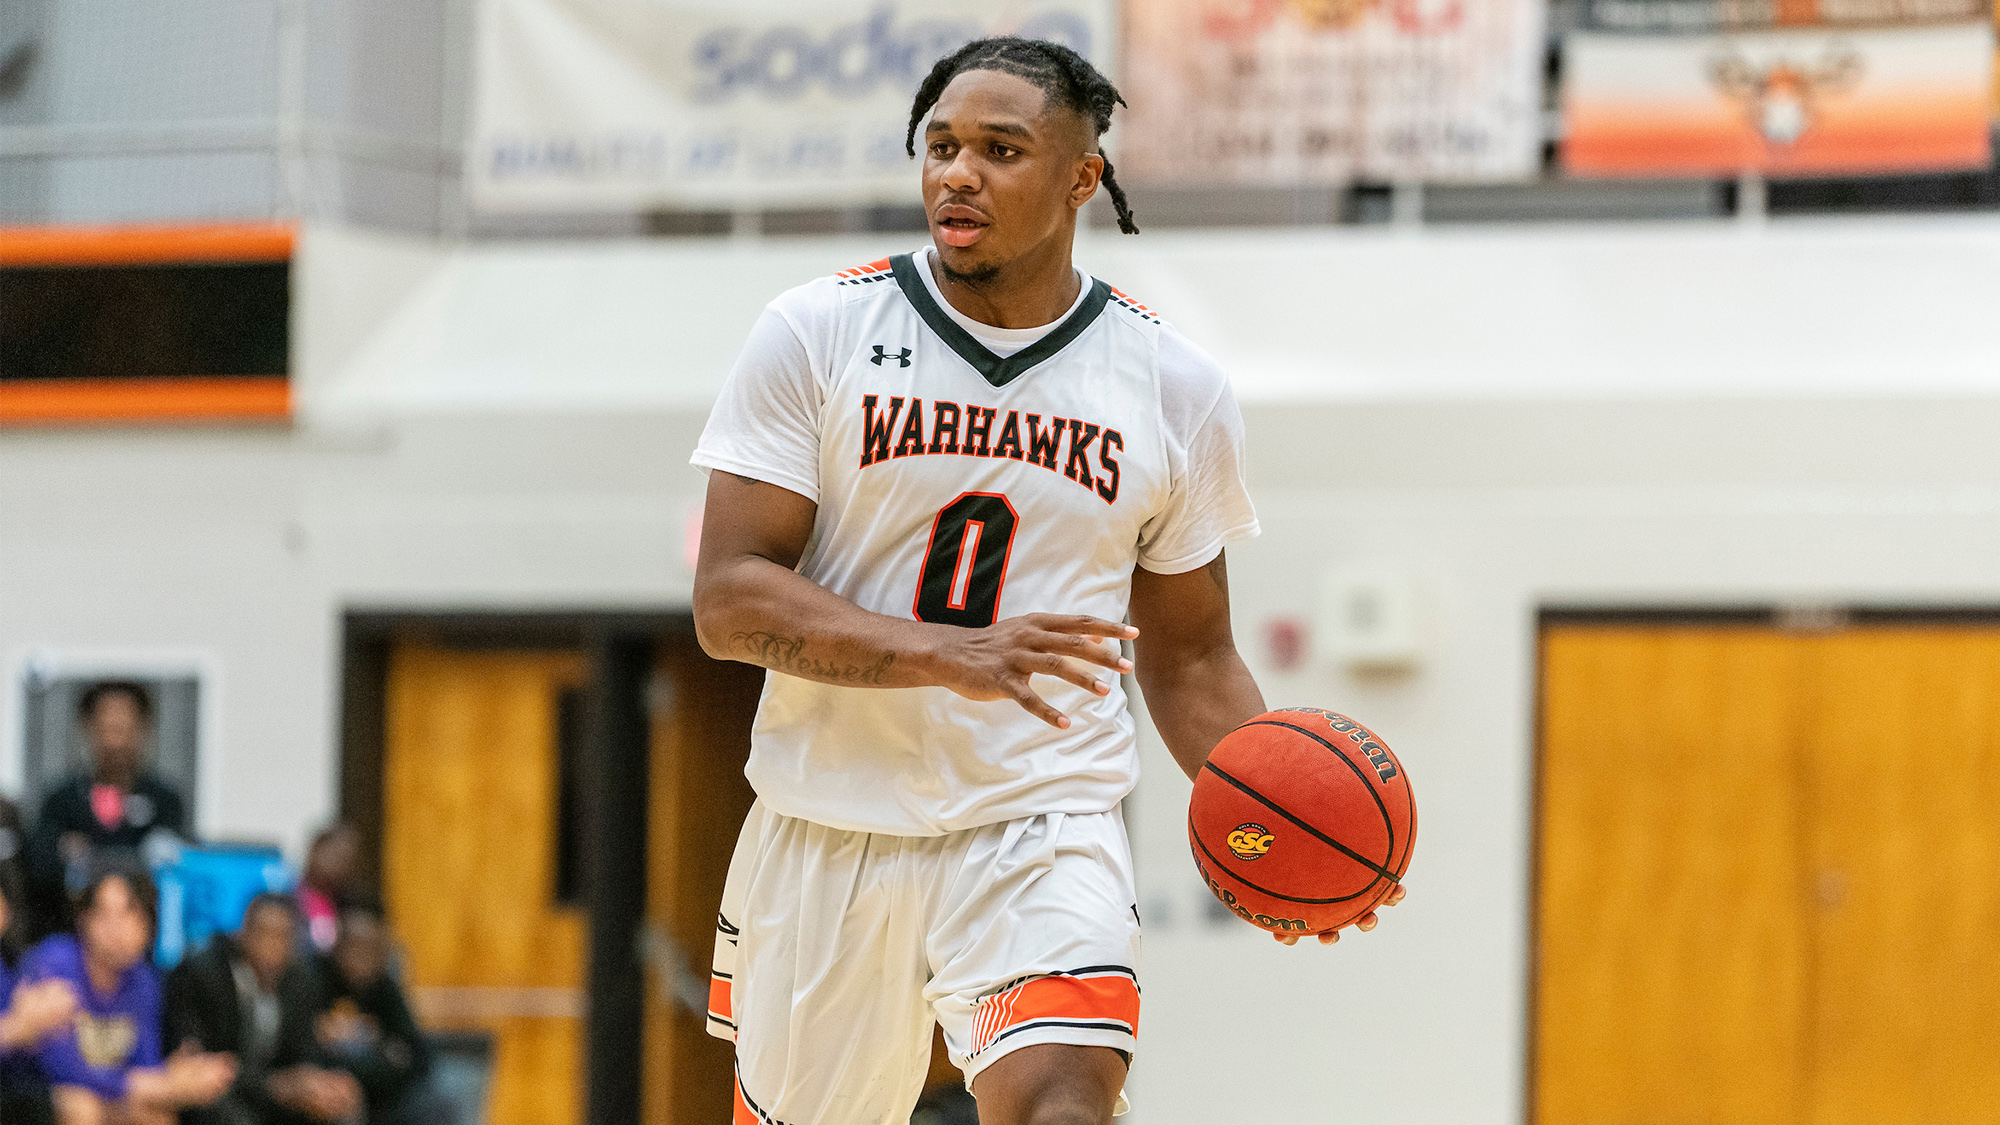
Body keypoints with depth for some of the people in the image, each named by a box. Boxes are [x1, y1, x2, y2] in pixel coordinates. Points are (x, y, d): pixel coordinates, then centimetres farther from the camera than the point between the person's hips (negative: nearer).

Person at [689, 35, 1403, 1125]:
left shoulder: (1174, 387, 3)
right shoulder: (815, 335, -3)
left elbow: (1189, 656, 12)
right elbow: (728, 601, -10)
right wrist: (951, 655, -25)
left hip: (1044, 826, -1)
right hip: (827, 829, 1)